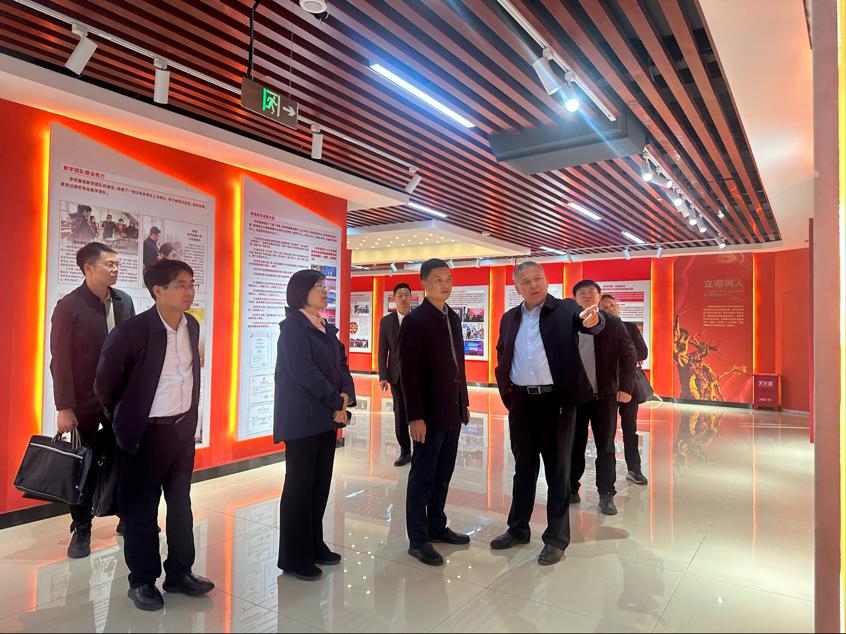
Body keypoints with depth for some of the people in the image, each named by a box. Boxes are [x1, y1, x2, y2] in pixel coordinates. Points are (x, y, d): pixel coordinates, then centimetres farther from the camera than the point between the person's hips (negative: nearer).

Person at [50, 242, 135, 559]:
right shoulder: (69, 306, -11)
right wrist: (64, 407, -15)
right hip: (85, 401, -4)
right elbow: (60, 360, -13)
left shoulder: (124, 301, 3)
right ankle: (81, 530, 26)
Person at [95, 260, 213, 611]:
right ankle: (142, 580, 27)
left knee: (181, 504, 16)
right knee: (141, 509, 10)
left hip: (184, 428, 6)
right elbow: (105, 382, -6)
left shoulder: (192, 326, 1)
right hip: (145, 433, -6)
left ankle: (180, 572, 32)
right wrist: (124, 421, 5)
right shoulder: (132, 330, -18)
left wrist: (190, 415, 14)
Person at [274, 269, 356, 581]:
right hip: (302, 419, -7)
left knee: (321, 483, 12)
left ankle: (314, 545, 26)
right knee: (300, 485, 1)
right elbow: (303, 371, -19)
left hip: (327, 416, 7)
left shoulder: (327, 329, 13)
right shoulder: (292, 327, -10)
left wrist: (346, 395, -8)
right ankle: (294, 558, 13)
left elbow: (341, 365, 11)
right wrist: (336, 402, -13)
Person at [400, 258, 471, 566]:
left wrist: (464, 402, 14)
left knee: (443, 475, 16)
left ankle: (437, 527, 30)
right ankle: (418, 540, 16)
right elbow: (409, 373, -15)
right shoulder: (415, 320, -11)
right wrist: (415, 417, -18)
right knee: (423, 478, 4)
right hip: (430, 413, -7)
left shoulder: (453, 318, 12)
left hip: (452, 411, 7)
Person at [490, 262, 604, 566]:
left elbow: (589, 322, -24)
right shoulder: (510, 318, 9)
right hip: (520, 401, 4)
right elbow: (501, 355, 19)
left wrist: (593, 319, -46)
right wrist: (504, 387, 6)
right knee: (523, 467, 16)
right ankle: (518, 529, 31)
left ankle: (557, 538, 19)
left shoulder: (566, 309, -4)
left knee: (558, 470, 6)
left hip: (556, 400, -4)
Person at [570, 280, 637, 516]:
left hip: (605, 395, 0)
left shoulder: (613, 323, 2)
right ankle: (571, 489, 23)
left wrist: (626, 387, -8)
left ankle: (606, 495, 18)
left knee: (606, 448, 7)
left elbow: (629, 355, 0)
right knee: (573, 445, 10)